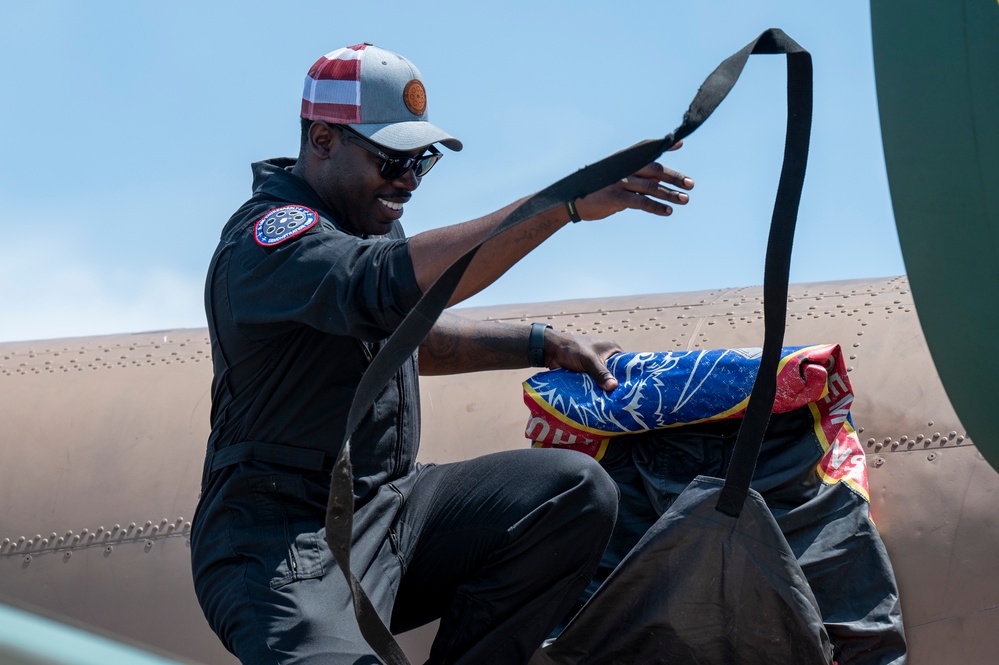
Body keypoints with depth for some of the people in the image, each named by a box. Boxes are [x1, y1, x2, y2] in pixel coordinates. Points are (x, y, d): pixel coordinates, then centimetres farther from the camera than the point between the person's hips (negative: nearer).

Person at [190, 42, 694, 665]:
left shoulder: (367, 216, 15)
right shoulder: (267, 237, -17)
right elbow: (391, 285, -37)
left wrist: (544, 346, 18)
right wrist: (567, 203, -40)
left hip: (391, 504, 9)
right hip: (288, 539, -9)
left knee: (576, 492, -8)